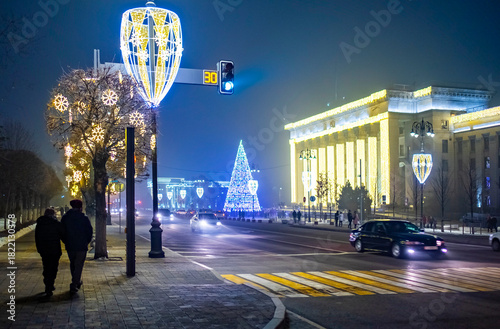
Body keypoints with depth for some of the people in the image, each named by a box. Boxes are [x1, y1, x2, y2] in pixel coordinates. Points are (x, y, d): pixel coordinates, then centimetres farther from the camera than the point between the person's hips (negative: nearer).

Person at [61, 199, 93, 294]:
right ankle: (74, 285, -6)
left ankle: (77, 282, 33)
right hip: (82, 246, -4)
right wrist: (87, 242, 9)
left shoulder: (65, 218, 1)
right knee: (79, 265, 1)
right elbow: (89, 231, -6)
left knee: (72, 264, 20)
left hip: (70, 246, 4)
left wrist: (66, 242, 14)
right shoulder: (84, 218, -9)